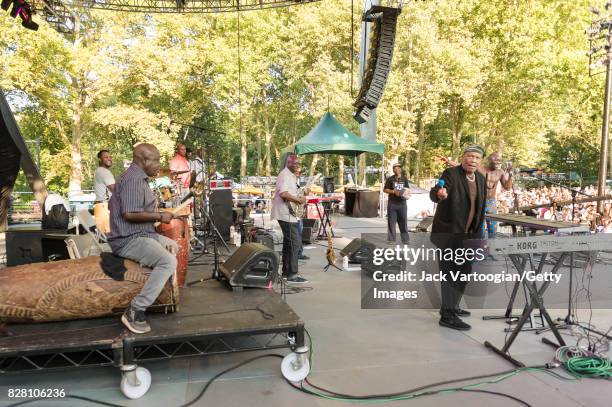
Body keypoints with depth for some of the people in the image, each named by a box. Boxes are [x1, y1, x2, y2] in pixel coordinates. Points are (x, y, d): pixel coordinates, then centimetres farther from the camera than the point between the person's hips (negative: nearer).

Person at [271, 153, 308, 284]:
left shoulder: (292, 176, 18)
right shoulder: (284, 175, -15)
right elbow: (283, 193, -29)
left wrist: (299, 198, 10)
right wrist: (298, 199, -21)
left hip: (289, 214, 11)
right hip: (285, 214, -11)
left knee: (288, 242, 15)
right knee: (295, 242, -11)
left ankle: (286, 272, 23)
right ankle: (292, 275, -9)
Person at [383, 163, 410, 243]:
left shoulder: (404, 179, 9)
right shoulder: (390, 179, 0)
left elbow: (407, 189, 16)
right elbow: (385, 190, -1)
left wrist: (407, 193, -6)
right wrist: (394, 192, -15)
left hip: (402, 203, 2)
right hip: (392, 203, -2)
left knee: (403, 221, 5)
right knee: (391, 222, 1)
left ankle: (405, 240, 12)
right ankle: (391, 240, 8)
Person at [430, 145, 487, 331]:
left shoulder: (481, 179, 8)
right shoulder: (451, 174, -14)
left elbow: (480, 207, 15)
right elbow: (434, 193, -30)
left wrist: (478, 234, 14)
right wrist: (439, 194, -54)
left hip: (467, 234, 8)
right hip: (449, 233, -8)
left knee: (464, 271, 18)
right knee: (450, 273, -5)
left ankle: (451, 307, 34)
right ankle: (447, 316, 4)